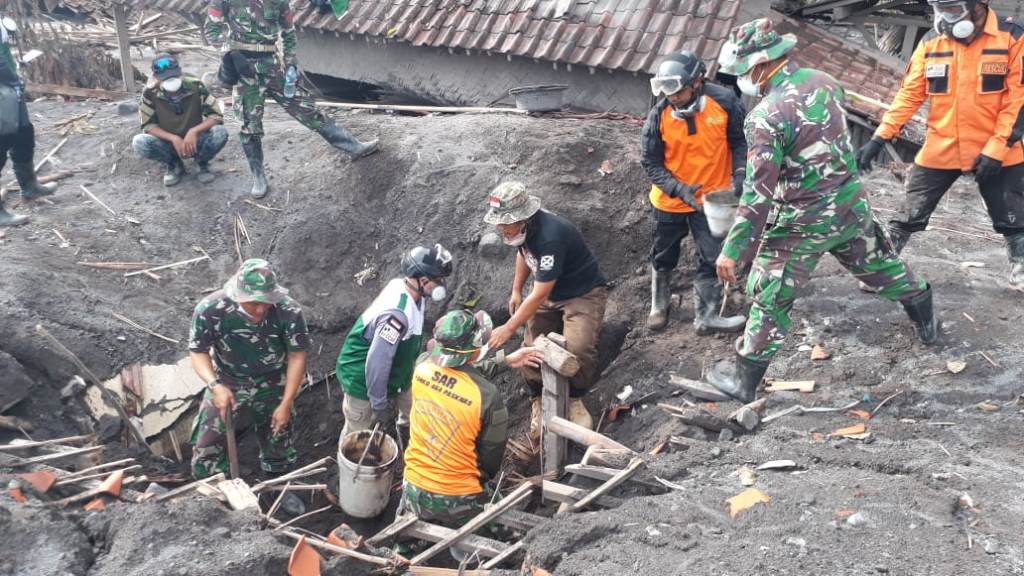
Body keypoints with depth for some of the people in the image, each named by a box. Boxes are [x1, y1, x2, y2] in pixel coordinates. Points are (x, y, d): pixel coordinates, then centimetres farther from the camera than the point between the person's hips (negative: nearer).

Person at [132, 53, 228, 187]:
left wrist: (194, 131, -32)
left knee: (220, 133, -30)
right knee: (139, 142, -28)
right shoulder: (150, 93, -14)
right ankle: (174, 165, 1)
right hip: (169, 143, 1)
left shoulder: (195, 86, -16)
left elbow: (216, 115, -16)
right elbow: (148, 125, -11)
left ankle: (202, 163, 1)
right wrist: (174, 138, -27)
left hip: (194, 141, -1)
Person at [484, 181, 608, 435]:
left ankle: (575, 400, -1)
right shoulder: (521, 227, -9)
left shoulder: (550, 237, -36)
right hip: (549, 293, 8)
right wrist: (516, 290, 12)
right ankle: (539, 400, 14)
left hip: (584, 293, -7)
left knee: (578, 349, -28)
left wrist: (508, 329, -26)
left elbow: (539, 295, -31)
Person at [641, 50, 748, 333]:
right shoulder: (659, 114, -18)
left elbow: (740, 141, -2)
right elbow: (650, 162, -12)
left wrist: (739, 174, -17)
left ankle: (706, 316, 19)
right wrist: (679, 189, -24)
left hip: (711, 198, 0)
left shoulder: (724, 102, -17)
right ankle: (659, 304, 42)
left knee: (712, 260, 3)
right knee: (663, 257, 17)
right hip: (669, 201, 1)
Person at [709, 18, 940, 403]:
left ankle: (743, 381, 17)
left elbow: (757, 195, -25)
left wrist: (732, 251, -21)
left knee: (770, 300, 6)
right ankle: (926, 322, 49)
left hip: (801, 223, -6)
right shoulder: (824, 81, -2)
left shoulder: (765, 117, -24)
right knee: (880, 267, 28)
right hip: (851, 204, 6)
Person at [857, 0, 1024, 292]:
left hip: (996, 153, -1)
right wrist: (879, 138, -8)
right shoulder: (931, 41, -2)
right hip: (939, 151, 1)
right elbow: (909, 94, 0)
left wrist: (997, 150, -16)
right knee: (908, 217, 3)